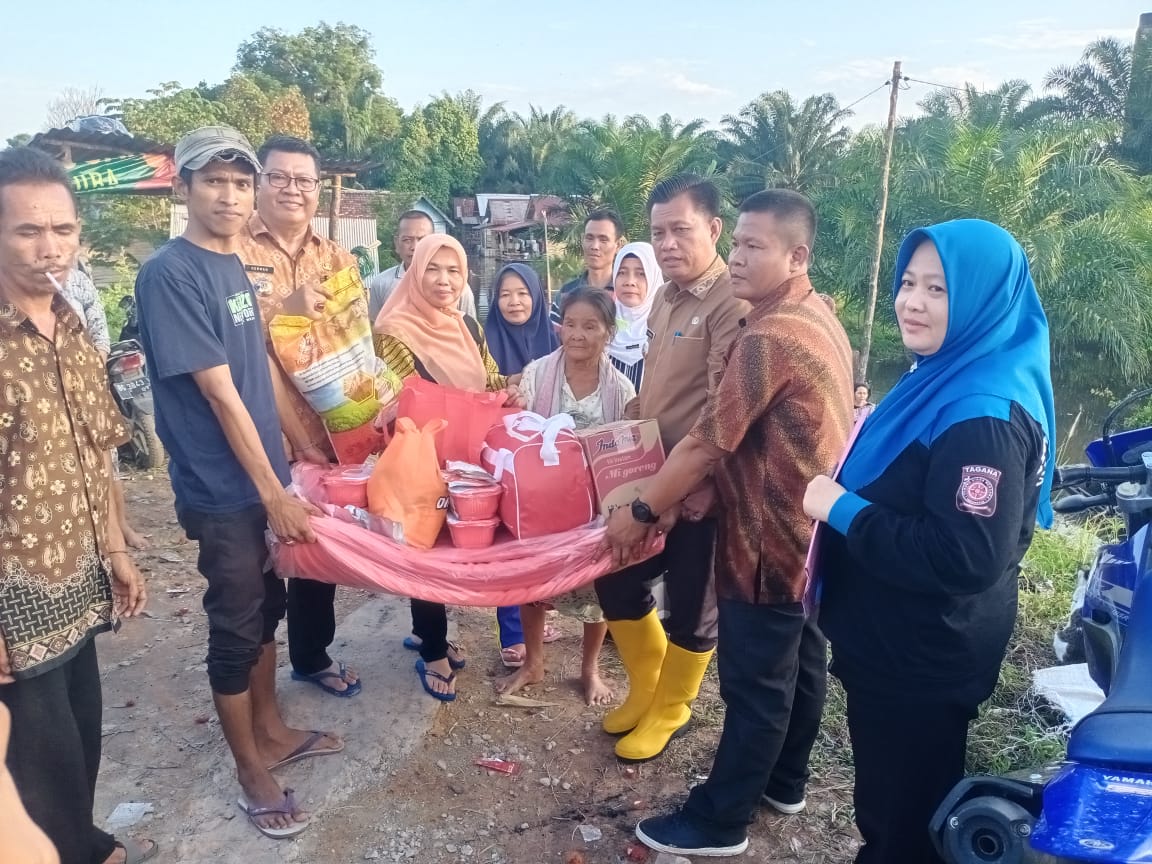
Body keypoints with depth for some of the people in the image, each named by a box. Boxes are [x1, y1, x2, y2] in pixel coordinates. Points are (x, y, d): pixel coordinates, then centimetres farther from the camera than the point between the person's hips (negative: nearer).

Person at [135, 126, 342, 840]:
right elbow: (220, 393, -19)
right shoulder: (169, 273, -17)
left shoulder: (235, 266, 8)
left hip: (262, 475, 8)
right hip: (221, 488, -8)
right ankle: (253, 771, 24)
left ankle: (271, 731, 39)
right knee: (236, 626, 6)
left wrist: (286, 464, 16)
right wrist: (273, 492, -17)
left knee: (265, 608, 19)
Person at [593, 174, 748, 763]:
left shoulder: (733, 306, -18)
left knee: (690, 609, 11)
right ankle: (646, 685, 40)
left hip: (698, 491, -8)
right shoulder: (667, 298, 10)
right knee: (616, 581, 15)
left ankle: (669, 708, 35)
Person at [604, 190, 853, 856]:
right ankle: (785, 782, 41)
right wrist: (678, 496, 10)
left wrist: (641, 512, -12)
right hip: (816, 528, 10)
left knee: (755, 684, 4)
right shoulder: (820, 317, 7)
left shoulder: (770, 337, -25)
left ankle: (720, 821, 21)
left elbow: (707, 443, -24)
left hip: (771, 537, -10)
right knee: (803, 661, 21)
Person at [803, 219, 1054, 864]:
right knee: (887, 807, 27)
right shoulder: (946, 380, 6)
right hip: (894, 645, 10)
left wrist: (841, 509, -25)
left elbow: (966, 558, -32)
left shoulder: (986, 413, -26)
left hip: (924, 660, -9)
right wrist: (842, 497, 3)